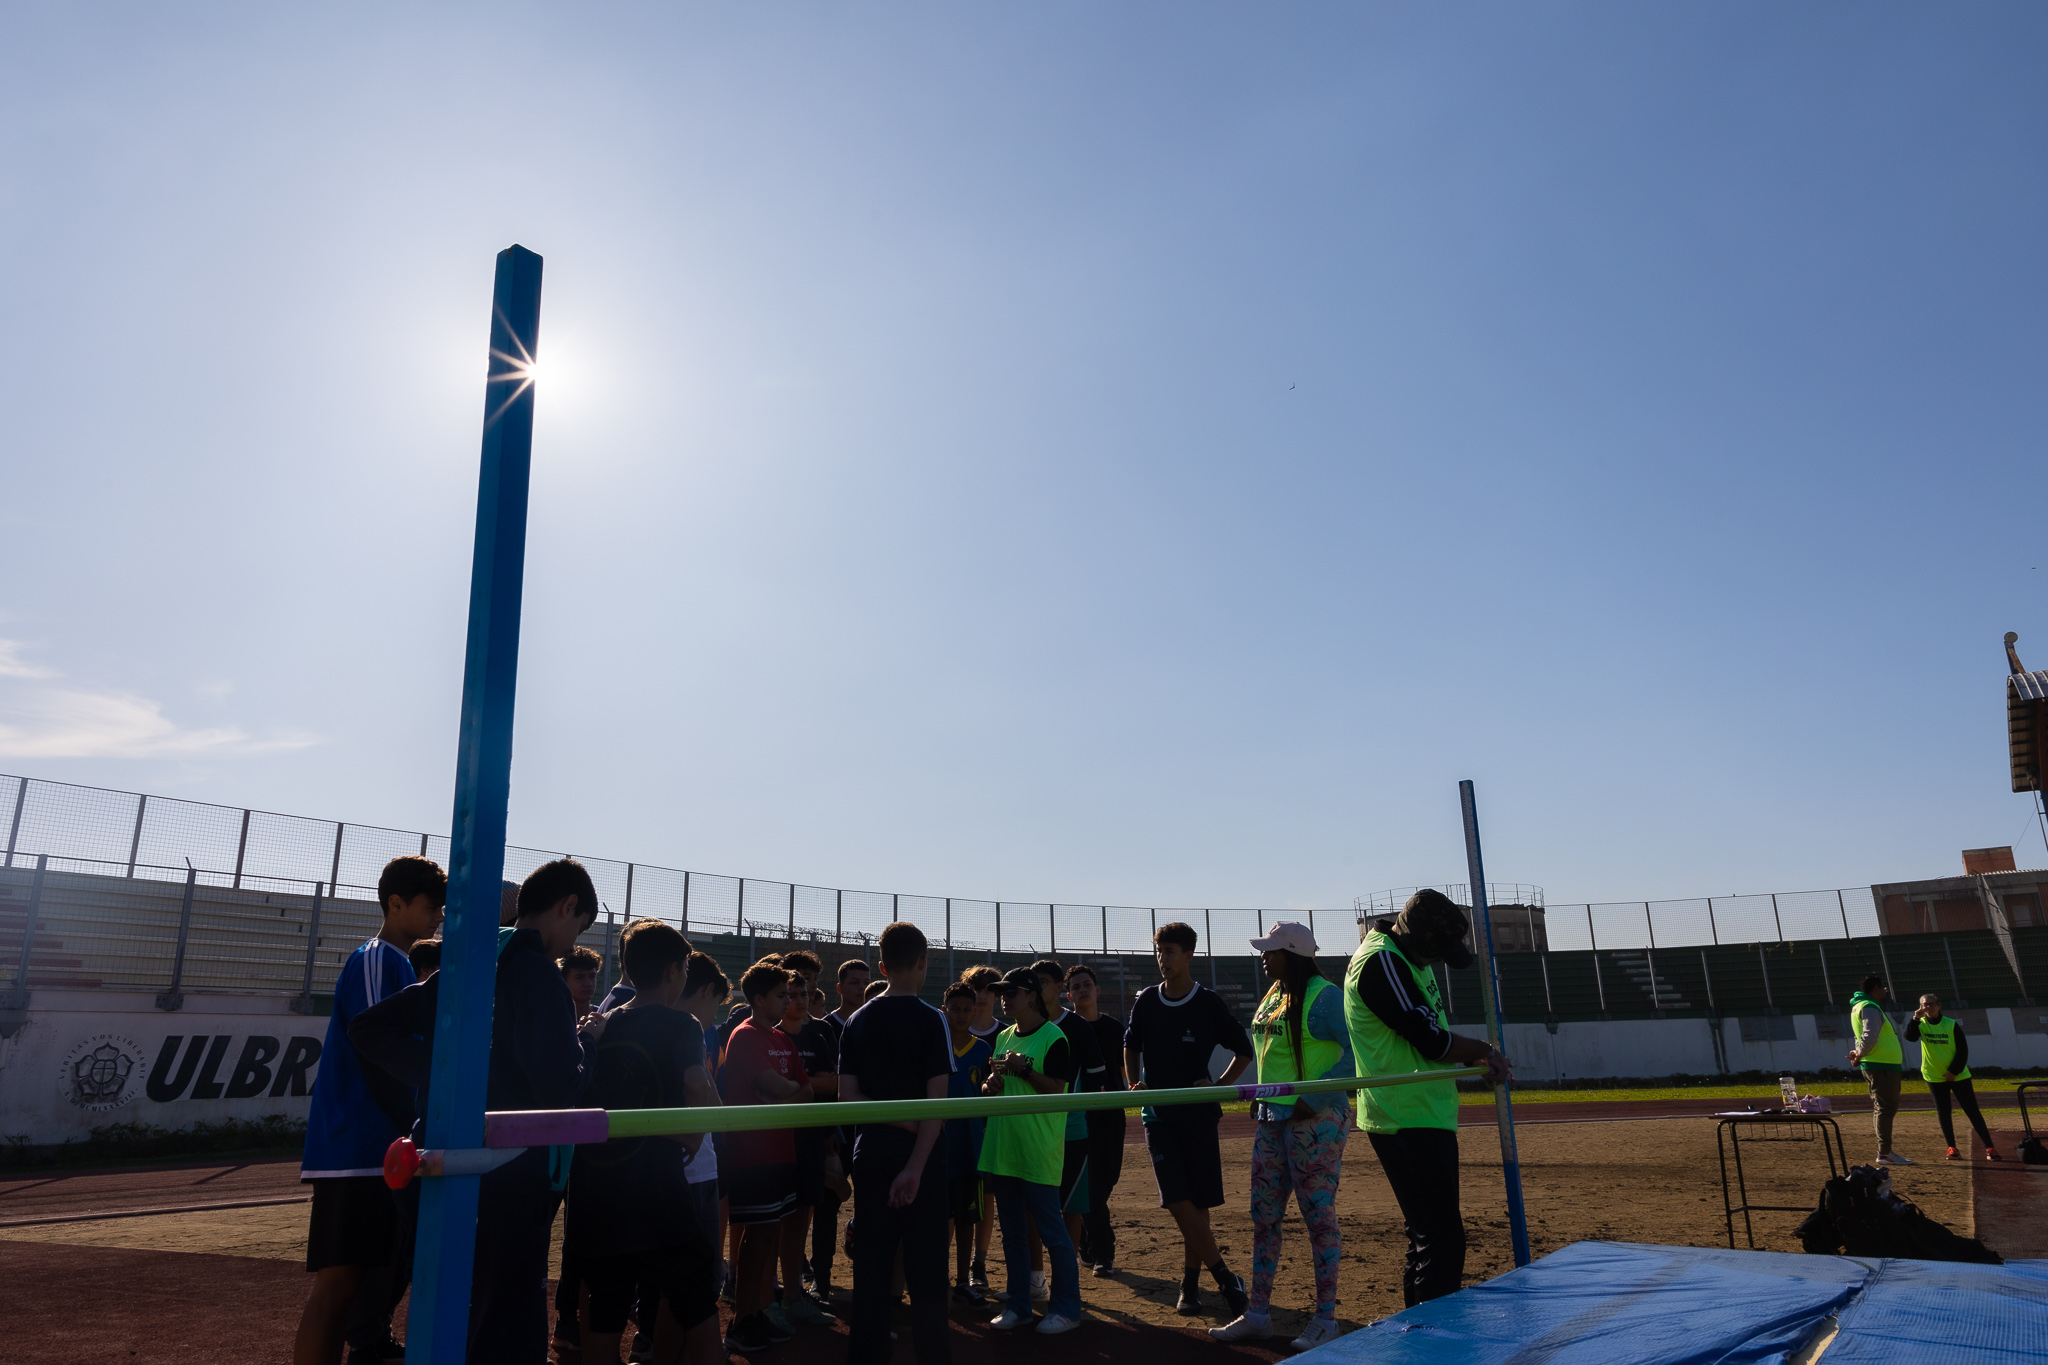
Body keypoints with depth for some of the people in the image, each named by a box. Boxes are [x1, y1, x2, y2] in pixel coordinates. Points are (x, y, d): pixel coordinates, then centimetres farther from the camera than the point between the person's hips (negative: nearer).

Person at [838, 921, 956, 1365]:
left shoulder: (857, 1021, 4)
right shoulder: (930, 1019, -9)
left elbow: (847, 1098, 0)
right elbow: (937, 1101, -15)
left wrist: (895, 1120, -4)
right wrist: (916, 1166, -16)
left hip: (870, 1154, 4)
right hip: (920, 1155, -4)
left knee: (870, 1264, 11)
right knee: (925, 1267, 4)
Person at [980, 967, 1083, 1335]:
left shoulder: (1054, 1038, -10)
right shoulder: (1003, 1037, 13)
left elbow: (1059, 1091, -15)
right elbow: (990, 1087, 19)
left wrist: (1024, 1070, -21)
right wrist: (991, 1085, -2)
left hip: (1039, 1153, -7)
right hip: (1002, 1149, 8)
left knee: (1051, 1232, -1)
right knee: (1012, 1233, 14)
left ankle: (1067, 1308, 11)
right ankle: (1018, 1305, 25)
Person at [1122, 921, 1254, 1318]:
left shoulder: (1208, 1003, -6)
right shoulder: (1146, 1001, 3)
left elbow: (1243, 1051, 4)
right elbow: (1131, 1046, 20)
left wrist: (1220, 1086, -6)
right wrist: (1135, 1084, 6)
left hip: (1199, 1114, -2)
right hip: (1158, 1114, 2)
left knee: (1197, 1203, 4)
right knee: (1178, 1202, -8)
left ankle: (1191, 1282, 20)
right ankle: (1226, 1280, 1)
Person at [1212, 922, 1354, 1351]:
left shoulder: (1324, 996, -14)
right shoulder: (1274, 994, 12)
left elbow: (1359, 1051, -22)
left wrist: (1315, 1098, -23)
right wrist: (1260, 1095, 14)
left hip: (1315, 1120, -9)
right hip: (1272, 1119, 9)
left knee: (1319, 1215, 0)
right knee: (1263, 1216, 10)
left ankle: (1325, 1318, 12)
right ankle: (1258, 1314, 18)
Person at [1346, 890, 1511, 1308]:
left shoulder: (1408, 956, 12)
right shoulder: (1381, 961, -20)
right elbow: (1432, 1042, -19)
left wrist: (1476, 1058, 4)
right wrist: (1483, 1050, -3)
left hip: (1427, 1117, 10)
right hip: (1408, 1121, -10)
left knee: (1428, 1234, 16)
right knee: (1442, 1239, -10)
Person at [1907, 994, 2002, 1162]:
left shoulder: (1952, 1024, -6)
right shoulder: (1920, 1024, -3)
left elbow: (1963, 1050, -4)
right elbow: (1910, 1037, -23)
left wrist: (1954, 1071, -10)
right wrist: (1915, 1018, -34)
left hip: (1958, 1076, -1)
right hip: (1935, 1077, 1)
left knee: (1973, 1111, -1)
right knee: (1944, 1113, 3)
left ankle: (1989, 1148, 4)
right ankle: (1952, 1148, 11)